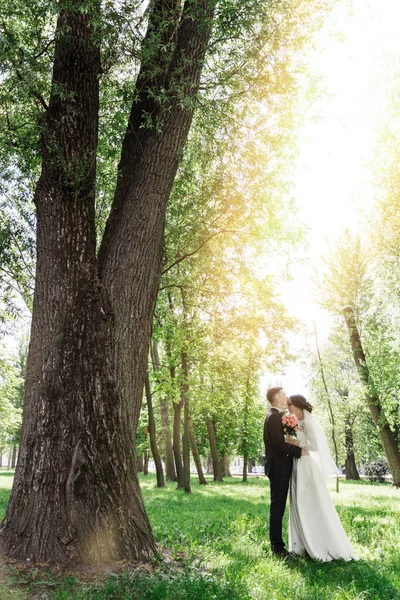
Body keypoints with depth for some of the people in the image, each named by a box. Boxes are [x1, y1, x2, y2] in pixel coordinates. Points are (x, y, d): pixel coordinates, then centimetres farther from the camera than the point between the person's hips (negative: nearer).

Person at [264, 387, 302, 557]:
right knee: (277, 507, -2)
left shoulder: (276, 416, 16)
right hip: (278, 468, -10)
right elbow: (280, 444, -22)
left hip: (279, 468, 10)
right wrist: (300, 451, -16)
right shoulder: (274, 417, -17)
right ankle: (277, 546, 6)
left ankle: (277, 543, 22)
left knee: (278, 507, 14)